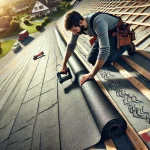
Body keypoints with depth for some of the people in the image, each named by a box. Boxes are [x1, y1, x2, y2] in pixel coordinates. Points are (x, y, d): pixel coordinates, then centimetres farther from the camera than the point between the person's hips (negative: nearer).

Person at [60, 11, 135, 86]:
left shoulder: (98, 23, -41)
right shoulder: (76, 25, -17)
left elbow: (104, 50, -47)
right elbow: (71, 45, -4)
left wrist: (91, 74, -46)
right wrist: (64, 65, -6)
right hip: (106, 33, 6)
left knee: (106, 61, -23)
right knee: (91, 59, -6)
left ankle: (126, 45, 2)